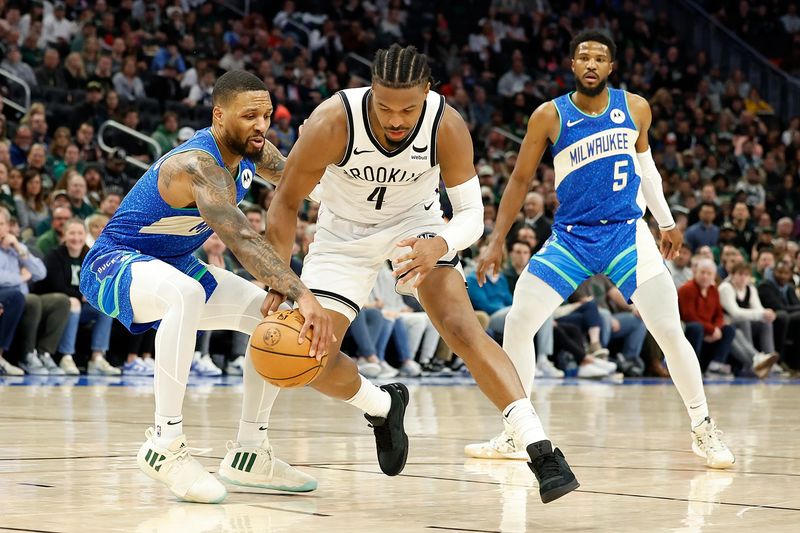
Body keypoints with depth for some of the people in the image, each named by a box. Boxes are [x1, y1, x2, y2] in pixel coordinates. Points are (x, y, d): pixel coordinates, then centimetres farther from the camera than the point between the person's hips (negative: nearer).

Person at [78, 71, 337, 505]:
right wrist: (301, 295, -55)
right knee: (187, 295, -42)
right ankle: (164, 444, -34)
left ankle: (249, 453, 6)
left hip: (173, 267, 10)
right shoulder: (198, 166, -31)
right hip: (113, 262, -10)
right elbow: (242, 241, -45)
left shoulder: (251, 151, -4)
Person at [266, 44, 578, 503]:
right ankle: (384, 408, 25)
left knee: (462, 327, -22)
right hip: (345, 233, 1)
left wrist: (440, 245, -46)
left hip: (416, 224, -1)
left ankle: (541, 450, -27)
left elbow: (472, 215, -23)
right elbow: (286, 202, -20)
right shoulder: (334, 122, -33)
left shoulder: (447, 126, -29)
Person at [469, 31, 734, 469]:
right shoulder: (550, 116, -7)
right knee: (517, 323, -9)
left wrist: (666, 221, 21)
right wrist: (497, 241, 0)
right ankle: (514, 434, 5)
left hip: (627, 234, 0)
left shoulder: (635, 109, -2)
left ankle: (703, 430, 7)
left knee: (670, 331, -9)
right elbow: (521, 179, 2)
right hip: (570, 237, 0)